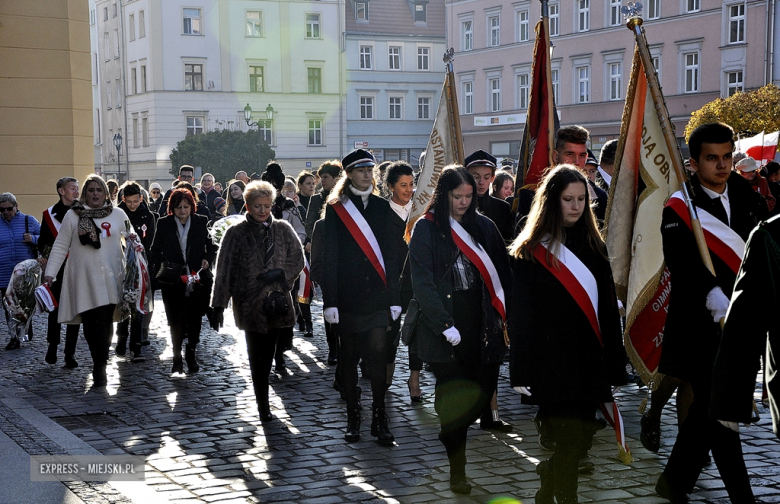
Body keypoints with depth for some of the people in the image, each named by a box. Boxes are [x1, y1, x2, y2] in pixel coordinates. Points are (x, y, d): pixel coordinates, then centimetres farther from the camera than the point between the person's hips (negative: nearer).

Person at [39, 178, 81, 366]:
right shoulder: (50, 214, 5)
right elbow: (43, 243, 6)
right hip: (57, 271, 0)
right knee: (55, 308, 5)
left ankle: (70, 354, 7)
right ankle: (52, 346, 25)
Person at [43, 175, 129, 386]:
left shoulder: (118, 215, 9)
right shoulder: (73, 215, 5)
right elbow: (60, 246, 6)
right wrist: (50, 273, 0)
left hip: (110, 278, 1)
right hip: (84, 279, -1)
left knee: (105, 322, -1)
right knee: (91, 323, -8)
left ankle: (99, 367, 9)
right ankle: (99, 365, -1)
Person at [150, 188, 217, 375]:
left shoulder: (201, 222, 4)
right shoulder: (164, 224, 3)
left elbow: (212, 246, 12)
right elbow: (156, 250, 8)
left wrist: (207, 259, -7)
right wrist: (162, 266, -9)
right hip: (172, 281, -1)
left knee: (195, 319, 7)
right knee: (175, 320, -1)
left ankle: (191, 355, 22)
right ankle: (177, 358, 11)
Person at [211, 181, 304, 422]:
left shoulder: (283, 229, 6)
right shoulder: (236, 233, 0)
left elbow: (298, 259, 8)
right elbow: (224, 270, -1)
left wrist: (279, 273, -11)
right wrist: (219, 304, -6)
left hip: (277, 301, 2)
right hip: (250, 304, -2)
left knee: (267, 354, 5)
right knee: (257, 356, -4)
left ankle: (263, 400, 22)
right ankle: (263, 405, 3)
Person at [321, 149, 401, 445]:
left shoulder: (382, 207, 9)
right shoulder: (336, 209, 1)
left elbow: (390, 254, 9)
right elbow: (330, 258, -3)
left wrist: (394, 297, 4)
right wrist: (329, 301, -8)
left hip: (377, 297, 1)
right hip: (347, 296, -1)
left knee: (378, 357, -3)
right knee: (348, 358, 6)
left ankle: (379, 418, 5)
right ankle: (352, 417, 17)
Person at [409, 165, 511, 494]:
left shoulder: (482, 226, 11)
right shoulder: (427, 229, -1)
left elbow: (501, 272, 10)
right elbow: (422, 282, -8)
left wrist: (503, 314, -2)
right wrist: (445, 325, -14)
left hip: (480, 323, 4)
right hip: (446, 326, -3)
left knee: (483, 392, -1)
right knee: (454, 399, -4)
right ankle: (456, 471, 5)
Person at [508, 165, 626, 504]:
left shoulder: (593, 246, 11)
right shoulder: (531, 251, -2)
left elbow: (609, 309, 9)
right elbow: (520, 316, -4)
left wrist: (614, 367, 4)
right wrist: (521, 374, -9)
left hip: (589, 362, 5)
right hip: (552, 364, -4)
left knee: (582, 442, 10)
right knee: (570, 444, -6)